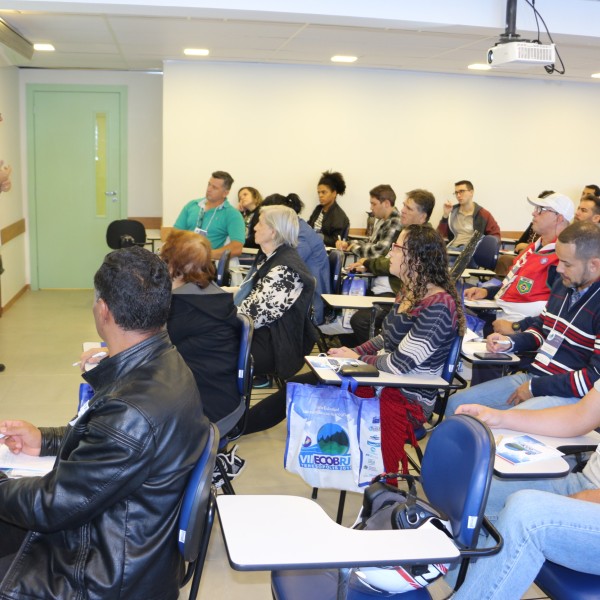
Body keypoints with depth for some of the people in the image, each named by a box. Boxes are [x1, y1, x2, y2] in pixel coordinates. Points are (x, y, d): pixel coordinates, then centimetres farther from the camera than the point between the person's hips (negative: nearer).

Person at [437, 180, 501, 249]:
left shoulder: (484, 214, 8)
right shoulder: (452, 212, 17)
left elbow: (495, 236, 9)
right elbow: (440, 235, 13)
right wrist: (445, 215, 2)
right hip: (452, 249, 3)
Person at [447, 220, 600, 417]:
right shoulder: (563, 285, 10)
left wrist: (535, 387, -15)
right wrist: (510, 342, 4)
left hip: (569, 395, -9)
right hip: (532, 377, 9)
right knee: (456, 404, 3)